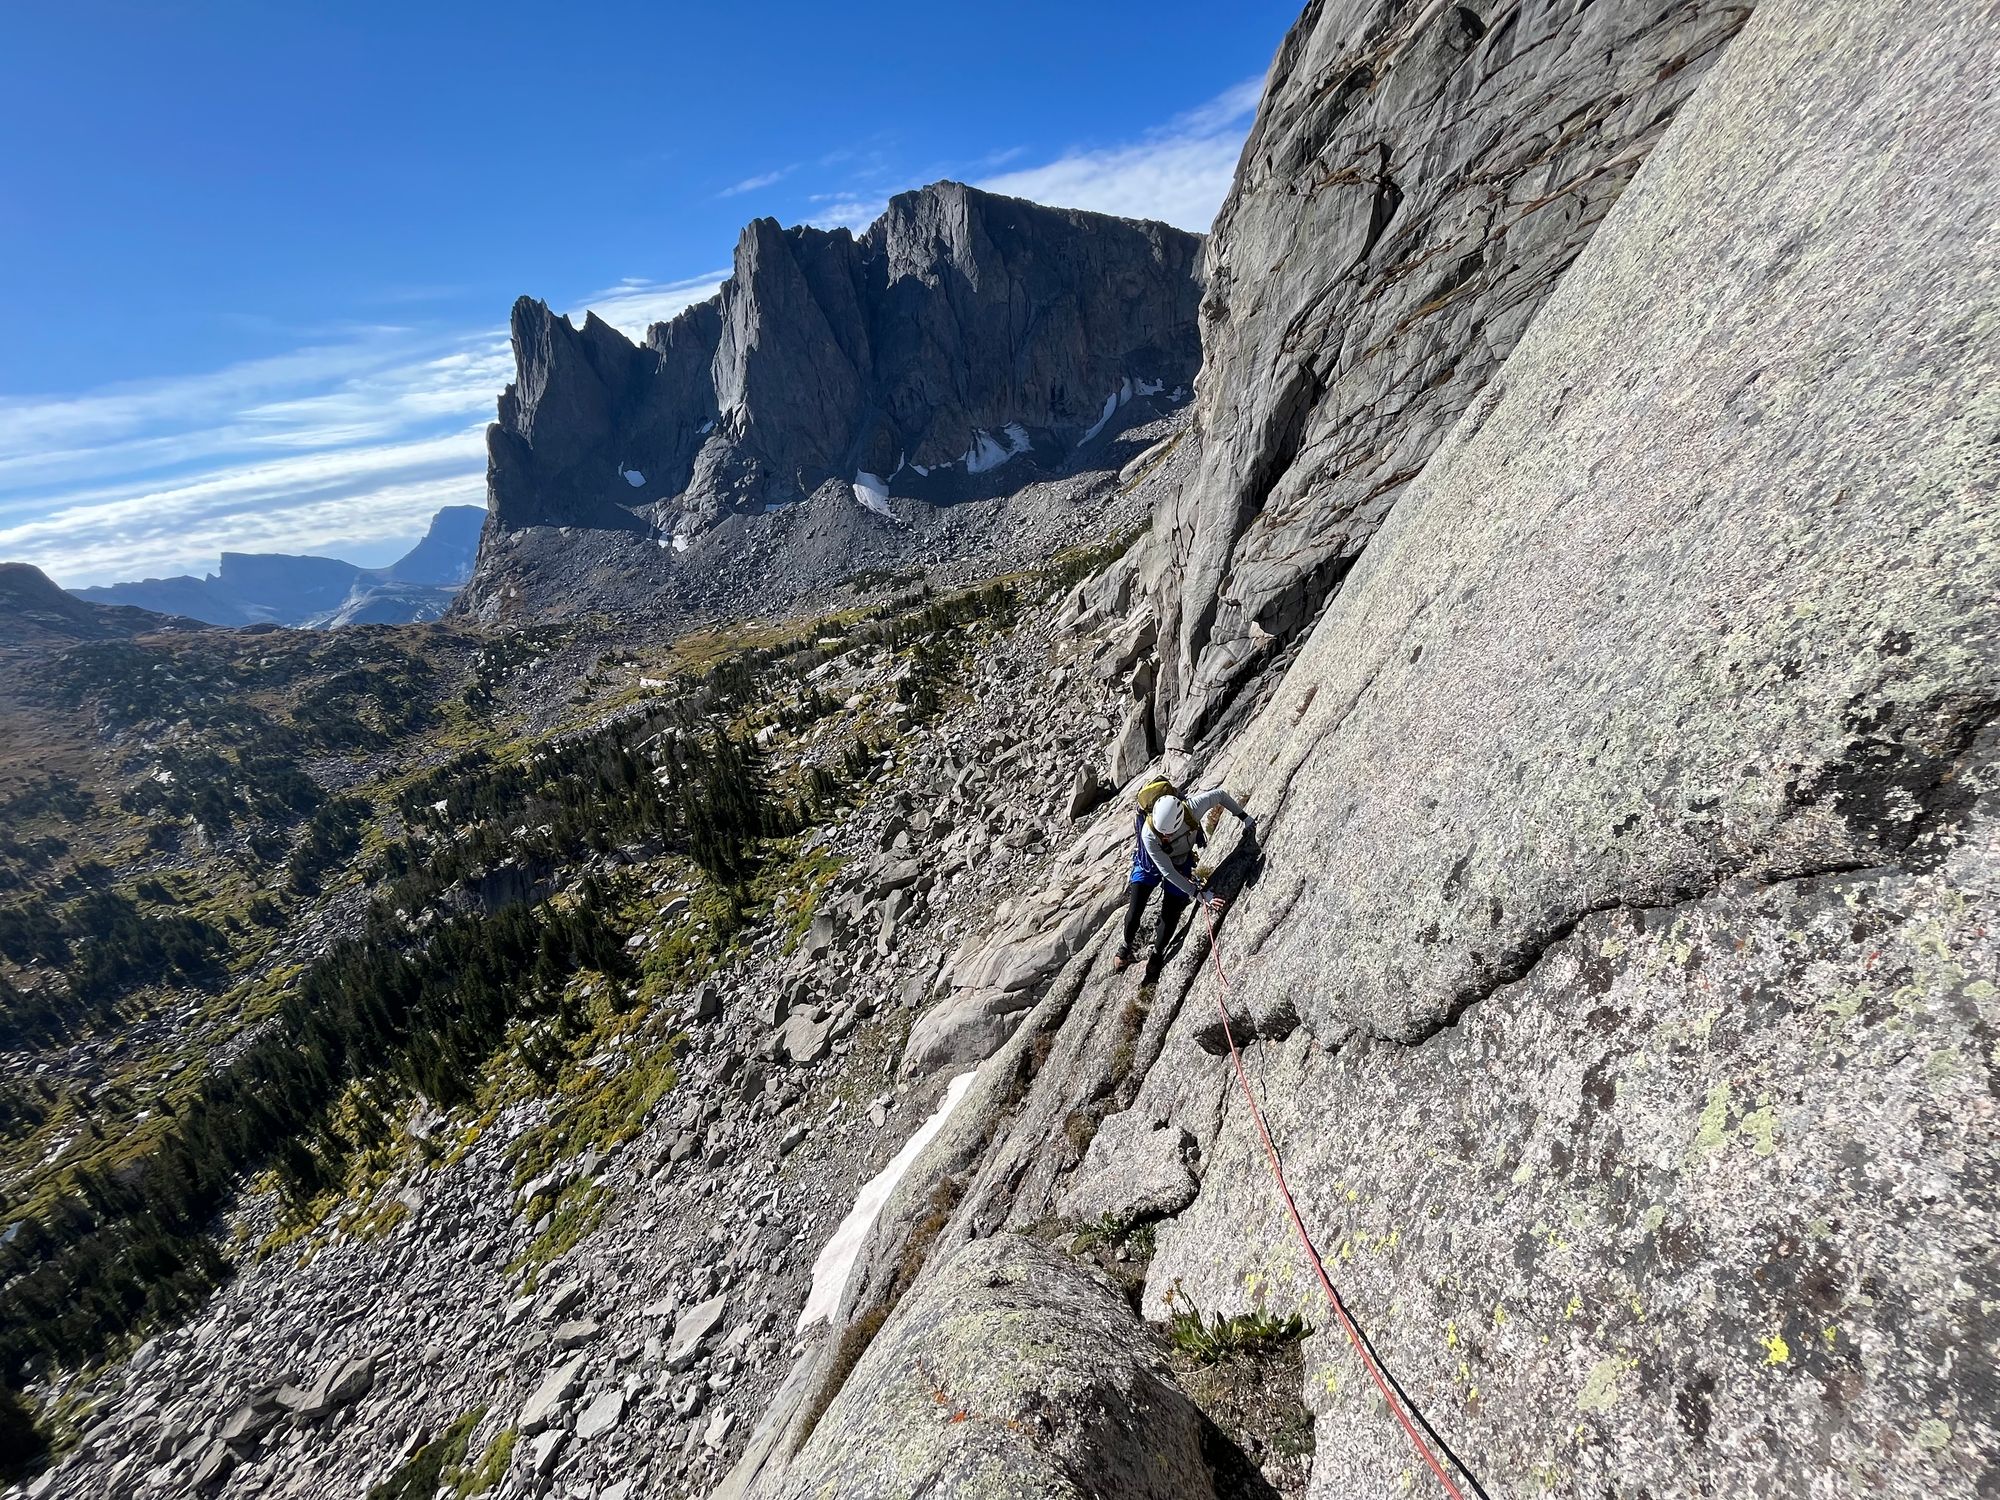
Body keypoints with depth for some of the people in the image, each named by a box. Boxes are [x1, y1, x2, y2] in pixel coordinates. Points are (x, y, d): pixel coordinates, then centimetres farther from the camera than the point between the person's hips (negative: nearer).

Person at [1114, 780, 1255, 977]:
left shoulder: (1191, 808, -38)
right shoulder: (1148, 834, -41)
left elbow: (1220, 794, -17)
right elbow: (1168, 872, -36)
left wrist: (1244, 817, -14)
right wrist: (1199, 893, -40)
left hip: (1181, 863, 2)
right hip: (1150, 864, -2)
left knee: (1170, 917, -1)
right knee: (1134, 910, -8)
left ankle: (1157, 954, 25)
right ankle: (1126, 946, 22)